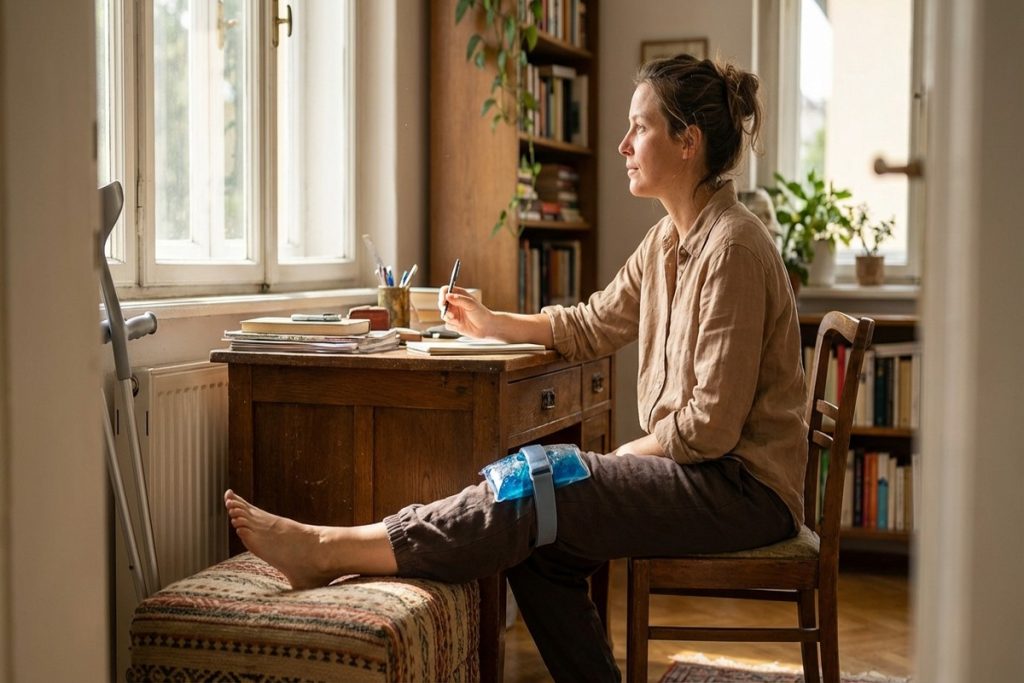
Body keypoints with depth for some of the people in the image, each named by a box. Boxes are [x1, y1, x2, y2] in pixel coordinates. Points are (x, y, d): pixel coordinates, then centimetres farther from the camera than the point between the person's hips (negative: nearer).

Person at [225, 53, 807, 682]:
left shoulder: (732, 248, -18)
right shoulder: (667, 241, 12)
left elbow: (712, 423, -20)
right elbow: (592, 325, 21)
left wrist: (625, 457, -9)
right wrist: (490, 322, 16)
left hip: (743, 487, -8)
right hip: (698, 471, 8)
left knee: (537, 495, -19)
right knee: (538, 548, -9)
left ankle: (330, 550, -18)